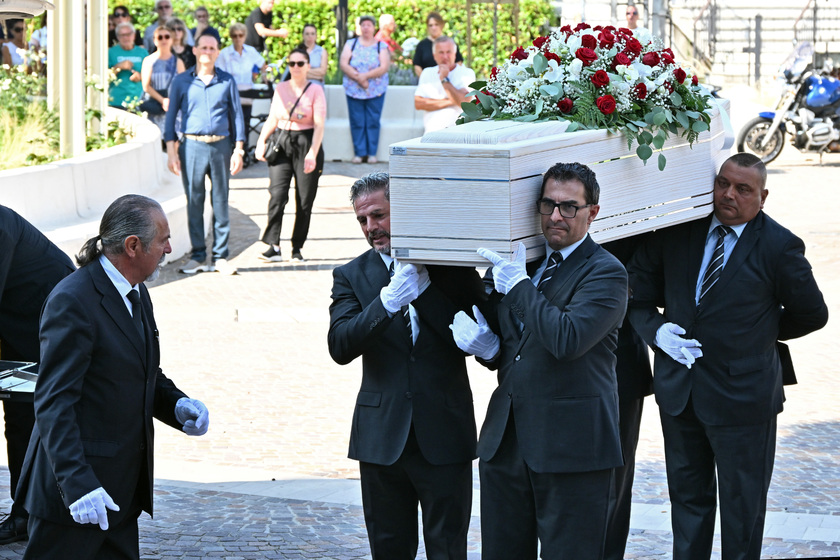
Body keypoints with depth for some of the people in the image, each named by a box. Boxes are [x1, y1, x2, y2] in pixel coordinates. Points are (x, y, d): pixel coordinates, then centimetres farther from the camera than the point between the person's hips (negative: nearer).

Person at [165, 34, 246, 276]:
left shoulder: (227, 81, 9)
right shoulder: (182, 82, 7)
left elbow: (236, 115, 11)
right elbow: (170, 116, 8)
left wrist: (238, 150, 3)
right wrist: (171, 151, 0)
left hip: (220, 146, 1)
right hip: (192, 147, -1)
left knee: (221, 202, 2)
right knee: (194, 203, 1)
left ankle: (220, 257, 8)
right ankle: (198, 256, 8)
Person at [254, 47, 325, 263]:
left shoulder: (315, 91, -1)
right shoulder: (281, 89, 11)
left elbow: (319, 125, -8)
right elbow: (272, 119, 16)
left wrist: (312, 153, -19)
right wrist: (261, 142, 2)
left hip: (306, 143, -2)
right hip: (281, 145, 2)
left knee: (304, 201, 1)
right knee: (277, 195, -12)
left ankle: (297, 247, 12)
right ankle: (274, 247, -13)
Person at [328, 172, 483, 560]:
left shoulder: (451, 266, 2)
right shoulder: (351, 276, 4)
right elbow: (340, 347, -10)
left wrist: (423, 286, -15)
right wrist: (388, 300, -25)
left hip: (444, 436, -2)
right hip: (383, 436, 2)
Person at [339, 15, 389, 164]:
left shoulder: (381, 46, 6)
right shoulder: (351, 44, 9)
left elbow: (384, 67, -5)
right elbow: (343, 64, -1)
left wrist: (365, 75, -16)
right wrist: (358, 78, -14)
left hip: (376, 90, -1)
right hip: (354, 90, 1)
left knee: (373, 122, -2)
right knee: (357, 122, -1)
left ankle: (372, 153, 4)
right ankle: (359, 153, 5)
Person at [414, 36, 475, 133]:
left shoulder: (467, 73, 8)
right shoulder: (427, 73, 17)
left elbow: (465, 103, -8)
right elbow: (418, 103, 3)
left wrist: (444, 79, -3)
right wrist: (449, 102, -4)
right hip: (431, 130, 2)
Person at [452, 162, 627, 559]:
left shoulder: (605, 273, -7)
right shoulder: (513, 264, 14)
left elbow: (567, 339, -24)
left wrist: (520, 284, -17)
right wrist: (486, 346, -3)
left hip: (571, 446, -7)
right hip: (505, 441, 7)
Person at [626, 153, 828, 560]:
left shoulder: (779, 247, -10)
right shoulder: (678, 231, 0)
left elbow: (812, 314, 1)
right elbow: (637, 289, 6)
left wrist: (762, 333, 7)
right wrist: (656, 330, -11)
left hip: (741, 395, -4)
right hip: (680, 390, 4)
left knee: (742, 504, 7)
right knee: (687, 495, 16)